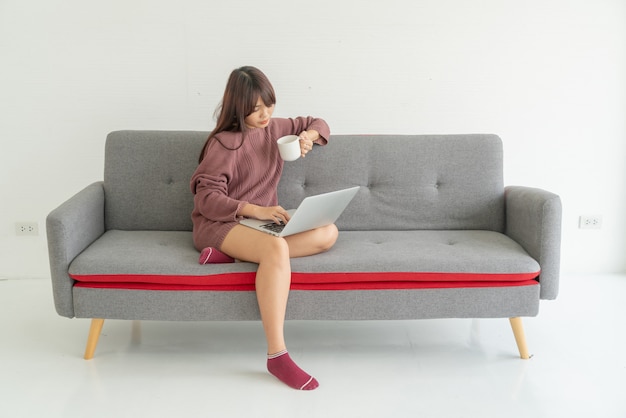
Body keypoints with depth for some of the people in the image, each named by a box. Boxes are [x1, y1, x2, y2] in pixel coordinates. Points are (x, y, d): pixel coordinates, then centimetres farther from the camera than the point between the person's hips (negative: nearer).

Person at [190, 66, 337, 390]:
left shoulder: (274, 128, 10)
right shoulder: (224, 142, -9)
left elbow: (318, 124, 23)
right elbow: (206, 197, -15)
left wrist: (310, 135, -2)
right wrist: (256, 210, -28)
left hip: (263, 221, 7)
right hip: (219, 224, -7)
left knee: (328, 233, -18)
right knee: (277, 249, -39)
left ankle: (233, 253, -25)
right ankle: (276, 355, -37)